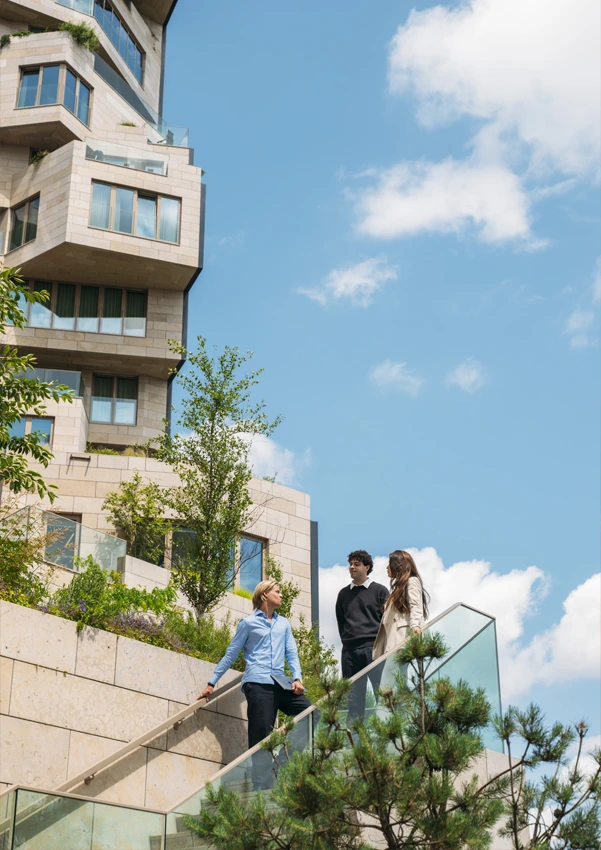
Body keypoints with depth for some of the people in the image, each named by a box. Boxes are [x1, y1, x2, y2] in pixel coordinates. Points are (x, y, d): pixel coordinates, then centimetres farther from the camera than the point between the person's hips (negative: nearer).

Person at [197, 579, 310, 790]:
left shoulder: (284, 624, 18)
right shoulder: (248, 623, 5)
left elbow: (292, 653, 15)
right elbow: (231, 655, 9)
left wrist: (297, 678, -3)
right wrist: (212, 683, 8)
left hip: (281, 684, 5)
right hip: (258, 684, -5)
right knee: (262, 738, -7)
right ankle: (261, 788, -2)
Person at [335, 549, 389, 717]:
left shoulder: (379, 591, 5)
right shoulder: (344, 593, 16)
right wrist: (346, 640, 9)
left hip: (373, 648, -4)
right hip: (350, 651, 4)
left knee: (381, 691, -8)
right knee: (354, 695, 3)